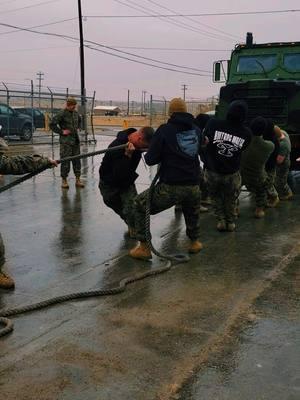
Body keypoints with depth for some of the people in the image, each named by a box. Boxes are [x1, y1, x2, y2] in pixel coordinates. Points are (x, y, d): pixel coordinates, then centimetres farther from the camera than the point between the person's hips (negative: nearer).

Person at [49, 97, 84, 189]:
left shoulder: (75, 113, 10)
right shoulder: (62, 114, -11)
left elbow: (79, 120, 32)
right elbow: (52, 124, -14)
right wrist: (61, 132, -13)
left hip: (76, 140, 6)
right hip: (66, 141, -6)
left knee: (77, 160, 7)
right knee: (65, 161, -2)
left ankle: (78, 180, 13)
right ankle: (64, 180, 8)